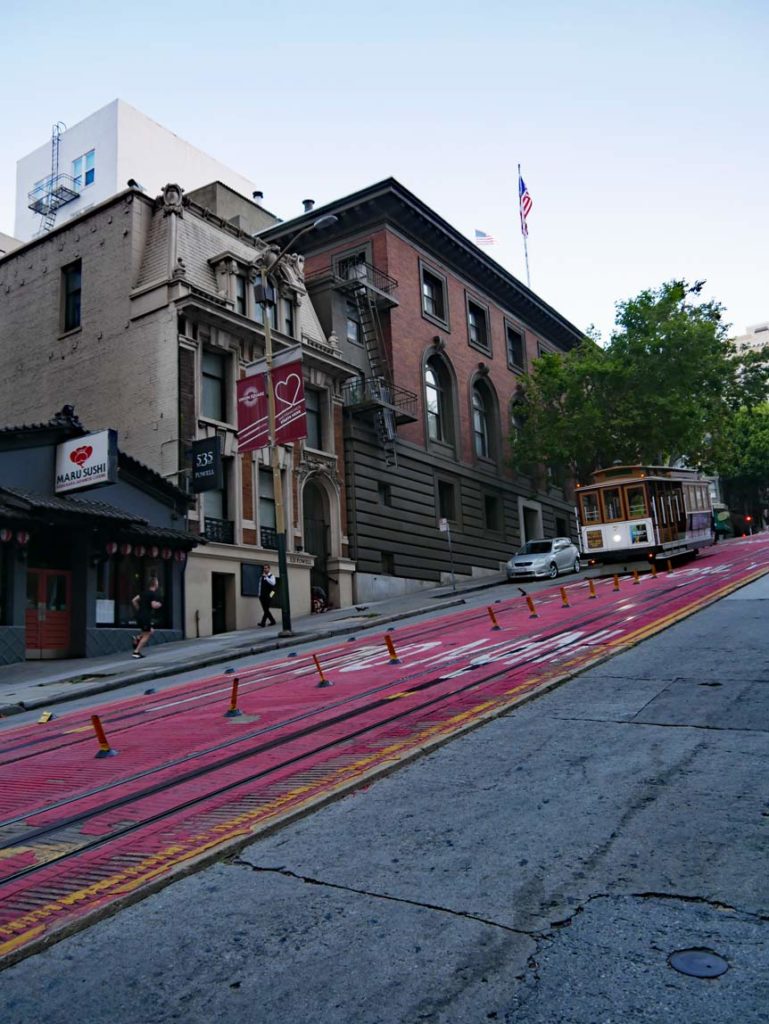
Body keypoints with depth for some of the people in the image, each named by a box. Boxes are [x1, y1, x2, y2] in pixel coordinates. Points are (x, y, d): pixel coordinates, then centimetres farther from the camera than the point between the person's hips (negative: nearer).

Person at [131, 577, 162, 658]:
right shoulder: (153, 594, -10)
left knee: (151, 630, 22)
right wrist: (159, 604, 0)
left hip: (140, 615, 8)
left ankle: (137, 638, 4)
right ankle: (136, 652, -4)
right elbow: (154, 605, -21)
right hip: (145, 617, -8)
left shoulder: (144, 592, 14)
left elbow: (134, 601, 14)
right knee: (146, 635, -1)